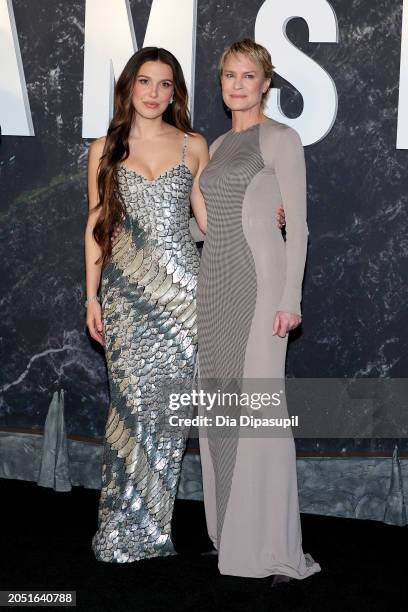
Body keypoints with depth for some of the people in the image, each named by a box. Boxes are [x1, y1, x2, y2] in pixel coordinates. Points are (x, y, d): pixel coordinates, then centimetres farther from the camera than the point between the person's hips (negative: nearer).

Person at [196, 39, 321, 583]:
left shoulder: (281, 139, -4)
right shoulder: (220, 146, 17)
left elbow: (297, 224, -9)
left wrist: (291, 298, -16)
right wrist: (208, 289, 18)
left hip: (260, 277, -8)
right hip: (216, 280, 8)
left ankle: (273, 544, -5)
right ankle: (229, 526, 21)